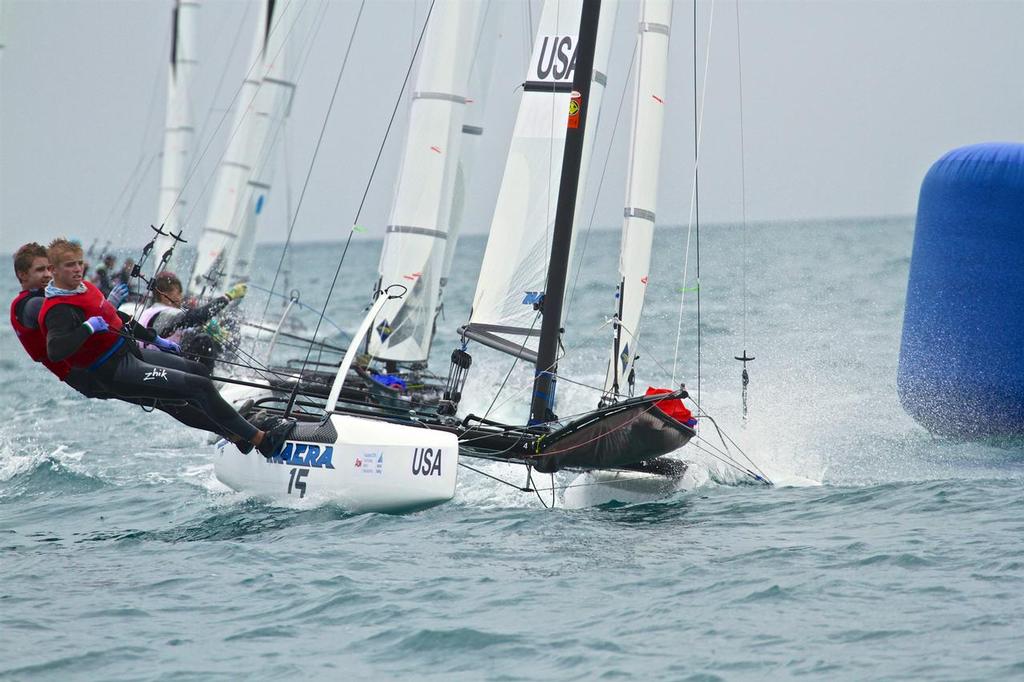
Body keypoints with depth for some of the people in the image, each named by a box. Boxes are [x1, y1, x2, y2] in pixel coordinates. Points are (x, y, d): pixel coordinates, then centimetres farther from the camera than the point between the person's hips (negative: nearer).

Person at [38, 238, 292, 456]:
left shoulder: (85, 288, 9)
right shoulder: (59, 310, -21)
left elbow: (116, 320, 25)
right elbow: (55, 351, -40)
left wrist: (155, 339, 28)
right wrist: (89, 327, -35)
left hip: (130, 352, 11)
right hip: (116, 373, -11)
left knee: (195, 369, 22)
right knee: (199, 386, -14)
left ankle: (232, 432, 34)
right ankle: (260, 440, -10)